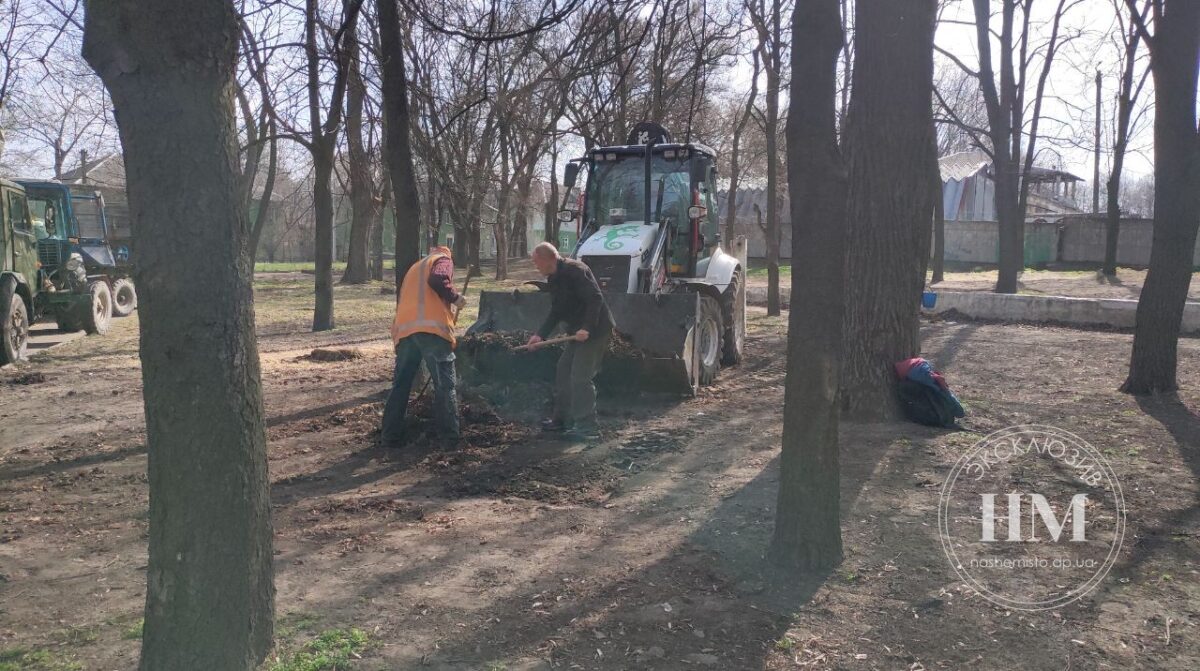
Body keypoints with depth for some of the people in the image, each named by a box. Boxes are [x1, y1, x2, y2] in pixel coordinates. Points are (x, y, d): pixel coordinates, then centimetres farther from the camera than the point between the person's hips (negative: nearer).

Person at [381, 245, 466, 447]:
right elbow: (437, 279, -11)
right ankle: (449, 436, 2)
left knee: (400, 385, 12)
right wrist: (455, 298, 2)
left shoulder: (414, 267, 34)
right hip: (432, 328, -6)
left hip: (404, 330, 6)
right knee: (445, 386, 2)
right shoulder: (443, 260, 12)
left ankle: (391, 436, 13)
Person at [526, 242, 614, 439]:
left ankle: (586, 427, -4)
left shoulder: (574, 270, -19)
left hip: (595, 331, -10)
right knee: (563, 372, 16)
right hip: (578, 332, 10)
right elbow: (556, 312, 17)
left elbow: (595, 299, -26)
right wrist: (540, 334, 7)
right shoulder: (554, 279, 12)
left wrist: (587, 328, -31)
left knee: (580, 377, -10)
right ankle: (562, 419, 27)